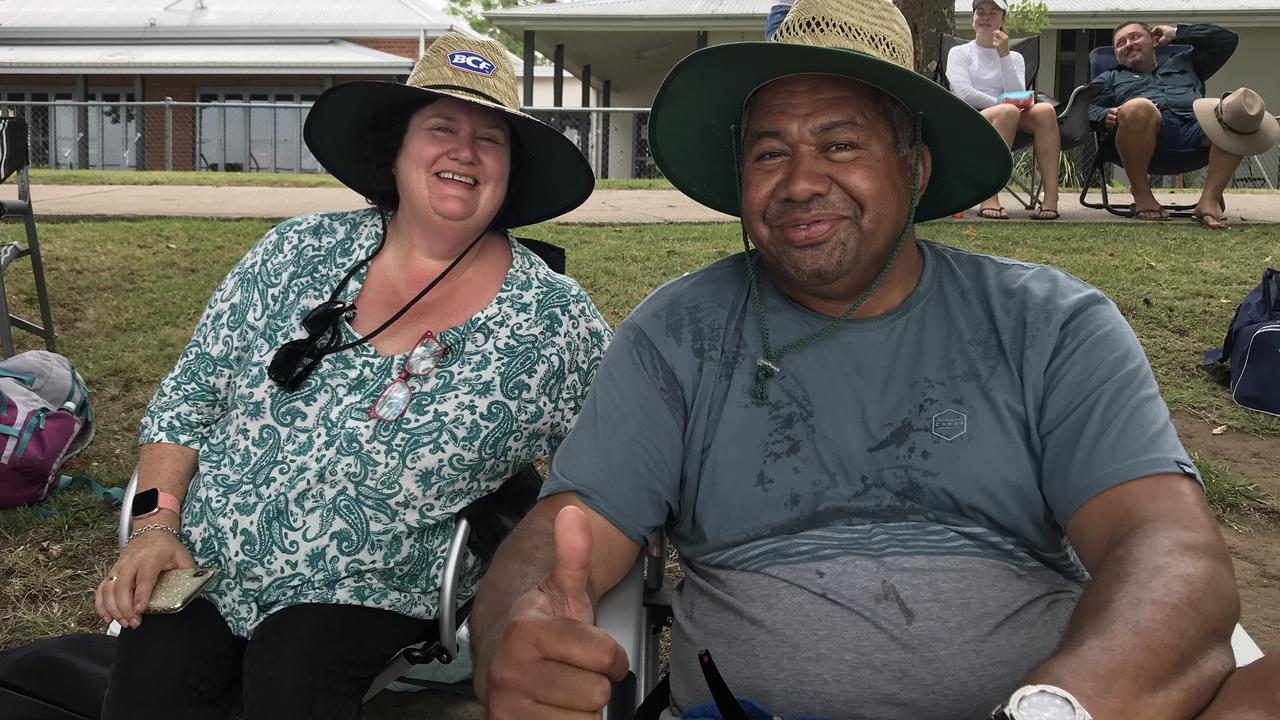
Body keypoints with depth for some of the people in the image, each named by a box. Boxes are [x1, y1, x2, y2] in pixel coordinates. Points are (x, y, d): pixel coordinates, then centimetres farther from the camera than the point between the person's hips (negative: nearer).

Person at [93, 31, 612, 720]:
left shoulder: (556, 322, -6)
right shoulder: (298, 251, 2)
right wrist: (155, 521, -4)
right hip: (197, 570, 2)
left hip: (368, 595, -2)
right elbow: (189, 395, 7)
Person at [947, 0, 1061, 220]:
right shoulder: (959, 53, 13)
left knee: (1045, 110, -29)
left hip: (1013, 122, 3)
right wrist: (1003, 104, -12)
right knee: (1008, 111, -37)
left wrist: (1003, 55, -3)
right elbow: (964, 94, -5)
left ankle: (1051, 198, -38)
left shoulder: (1014, 57, 21)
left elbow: (1017, 96, 1)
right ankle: (989, 199, -44)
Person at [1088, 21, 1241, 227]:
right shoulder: (1110, 78, 36)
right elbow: (1086, 107, 18)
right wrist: (1105, 116, -6)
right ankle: (1141, 195, -23)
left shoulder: (1184, 64, 43)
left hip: (1195, 126, 3)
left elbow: (1227, 39, 41)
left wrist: (1175, 33, 39)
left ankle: (1210, 199, -33)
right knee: (1137, 107, -39)